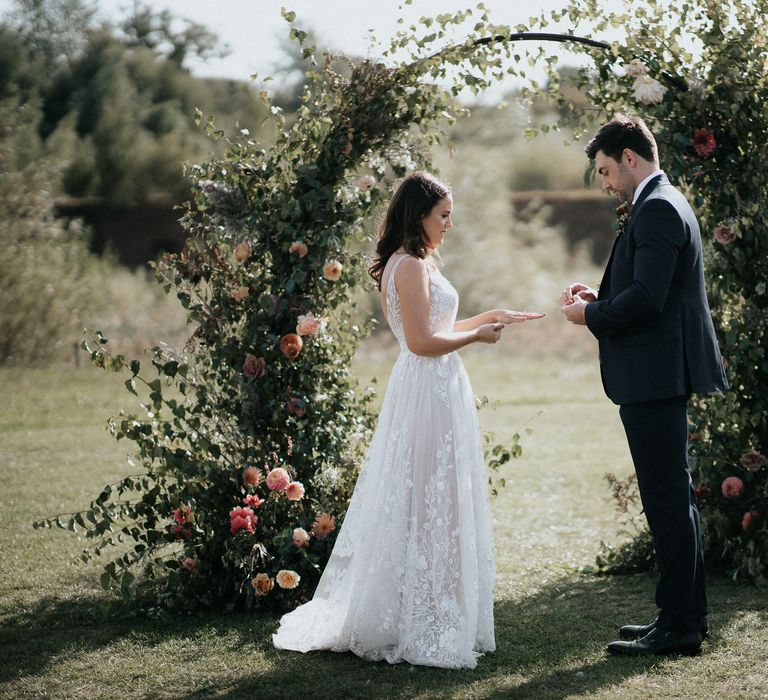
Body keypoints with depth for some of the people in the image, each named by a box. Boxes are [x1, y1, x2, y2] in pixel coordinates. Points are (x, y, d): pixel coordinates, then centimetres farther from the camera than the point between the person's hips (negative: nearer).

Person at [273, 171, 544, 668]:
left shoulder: (419, 262, 16)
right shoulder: (410, 266, -15)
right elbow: (422, 341, -21)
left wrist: (490, 317, 16)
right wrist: (476, 335, -10)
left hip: (435, 391, 10)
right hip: (429, 392, -10)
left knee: (435, 507, 13)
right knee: (428, 507, -4)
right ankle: (420, 629, 2)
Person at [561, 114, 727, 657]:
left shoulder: (657, 210, -15)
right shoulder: (666, 205, 18)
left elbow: (647, 297, -23)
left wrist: (591, 316, -9)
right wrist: (600, 297, 9)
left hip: (655, 377, -11)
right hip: (663, 374, 11)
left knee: (667, 500, -7)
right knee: (675, 496, 15)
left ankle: (678, 626, -3)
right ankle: (687, 614, 23)